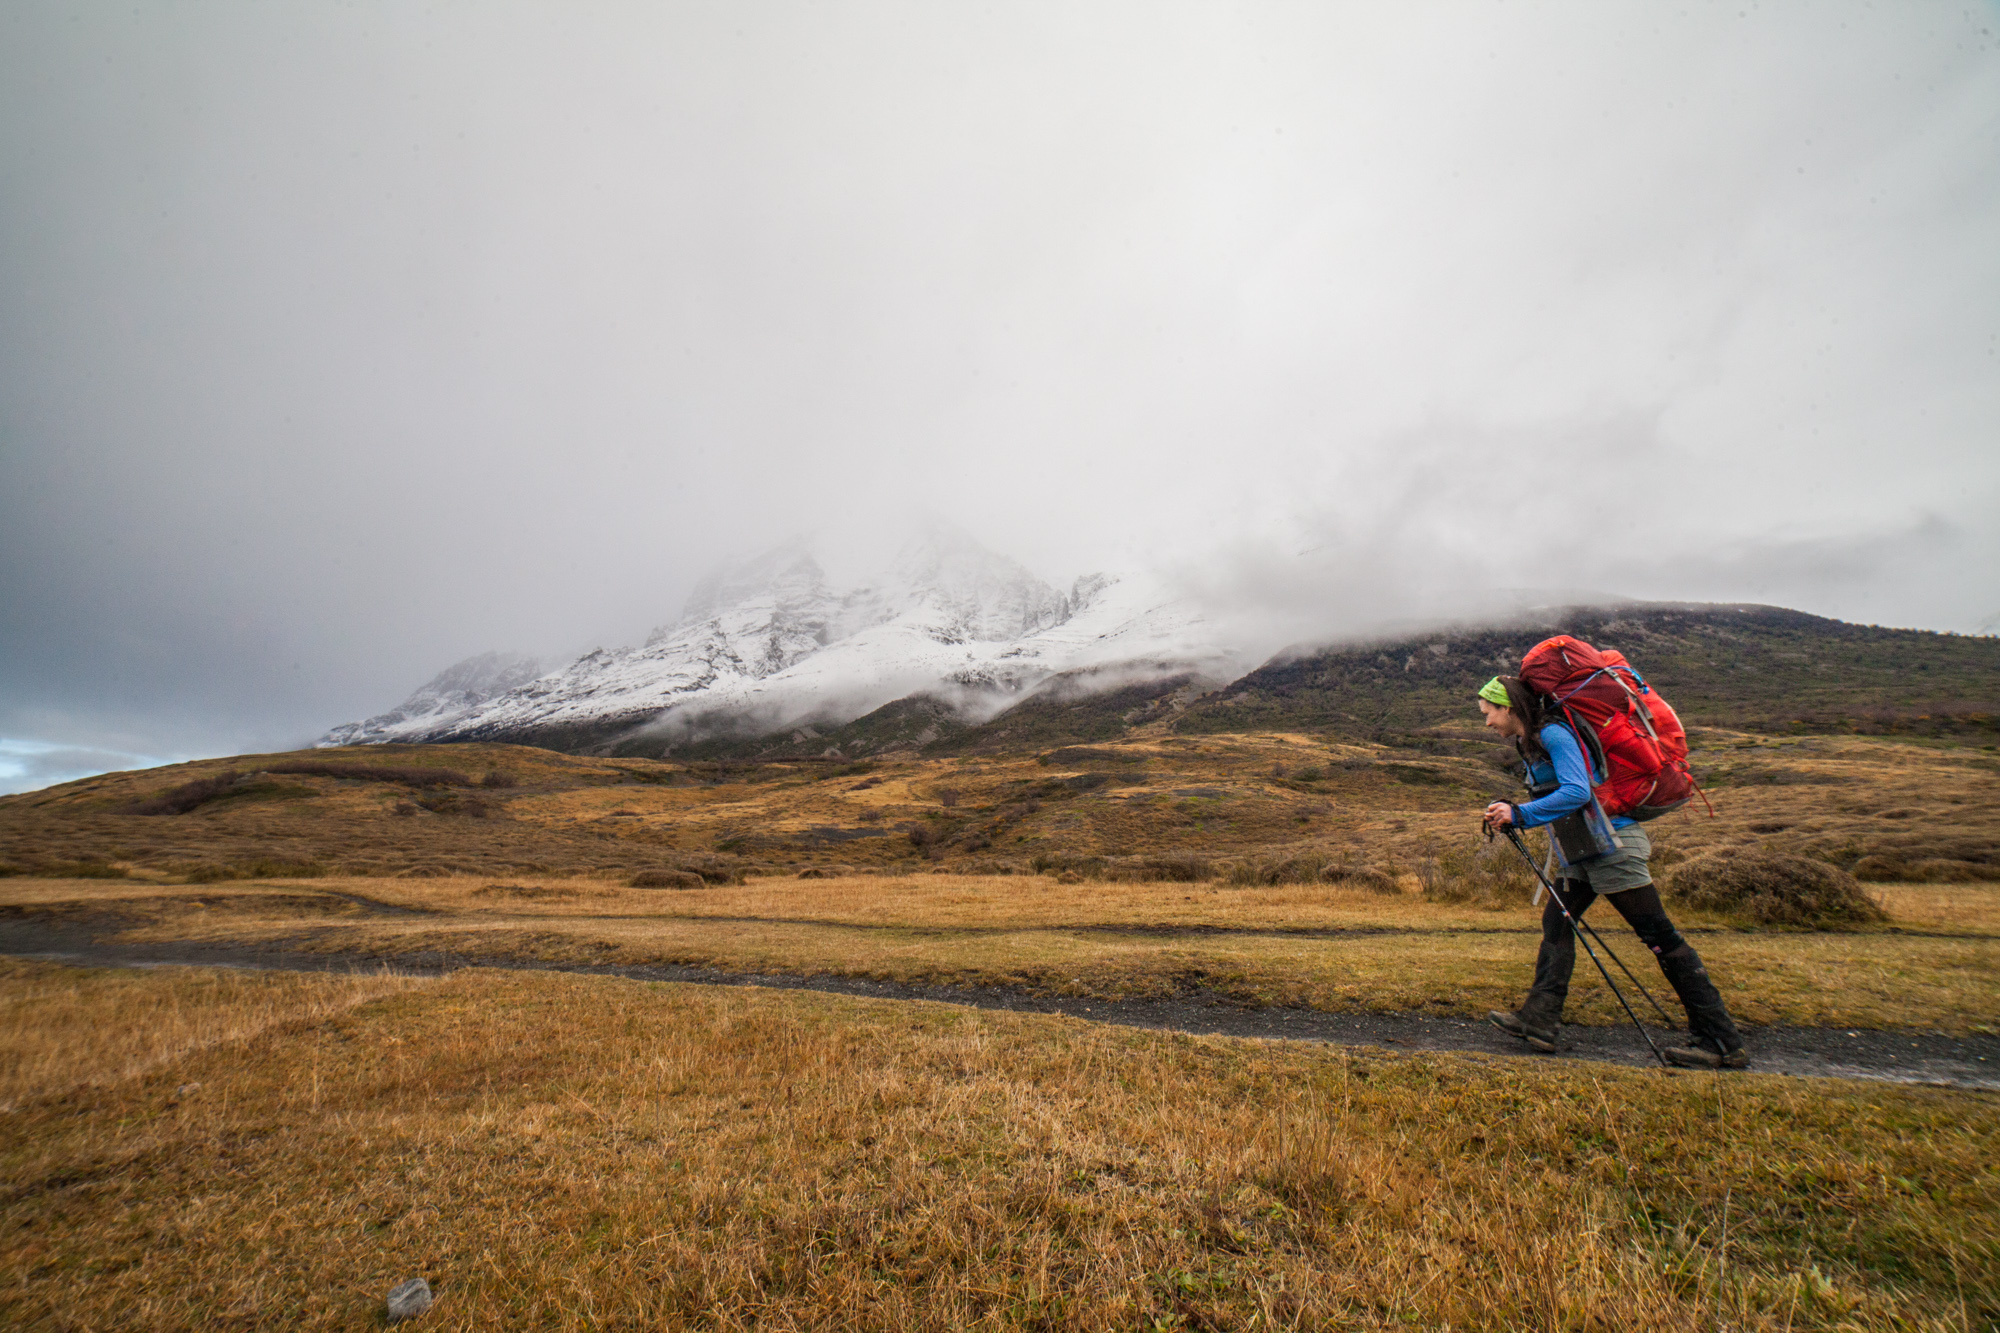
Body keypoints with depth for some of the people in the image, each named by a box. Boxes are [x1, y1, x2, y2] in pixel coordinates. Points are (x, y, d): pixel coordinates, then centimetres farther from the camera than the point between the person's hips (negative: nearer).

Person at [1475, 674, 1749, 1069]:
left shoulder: (1553, 733, -17)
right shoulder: (1529, 744, 12)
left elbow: (1577, 792, -29)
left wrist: (1519, 815, -28)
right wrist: (1510, 812, 5)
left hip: (1611, 841, -10)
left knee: (1659, 936, -3)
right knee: (1556, 923, 4)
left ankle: (1722, 1043, 8)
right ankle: (1537, 1019, 5)